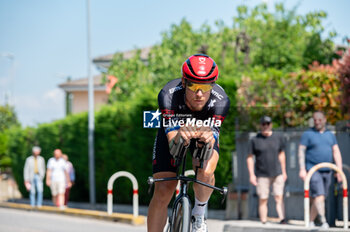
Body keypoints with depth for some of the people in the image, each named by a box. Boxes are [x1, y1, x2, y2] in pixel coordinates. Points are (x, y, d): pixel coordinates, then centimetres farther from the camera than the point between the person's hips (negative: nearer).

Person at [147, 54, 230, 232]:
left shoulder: (220, 101, -35)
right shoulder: (168, 95, -37)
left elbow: (209, 149, -39)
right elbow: (173, 146, -42)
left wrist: (207, 139, -62)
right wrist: (180, 137, -65)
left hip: (204, 131, 0)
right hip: (173, 133, 0)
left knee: (205, 173, -31)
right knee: (162, 192, -14)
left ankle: (199, 213, 1)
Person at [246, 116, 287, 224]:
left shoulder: (278, 137, 9)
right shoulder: (255, 140, 1)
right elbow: (249, 158, 3)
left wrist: (284, 171, 16)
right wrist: (251, 175, -5)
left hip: (277, 173, 1)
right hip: (262, 175, -1)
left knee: (279, 197, -11)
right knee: (263, 200, -2)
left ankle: (282, 218, -22)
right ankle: (263, 223, 1)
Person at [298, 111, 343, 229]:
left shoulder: (330, 135, 14)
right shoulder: (308, 134, 1)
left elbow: (336, 152, 13)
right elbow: (301, 152, -5)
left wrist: (340, 170, 5)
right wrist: (302, 169, -15)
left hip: (327, 171, 5)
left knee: (316, 199, 6)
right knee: (319, 196, -16)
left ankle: (311, 222, 16)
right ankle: (323, 222, -23)